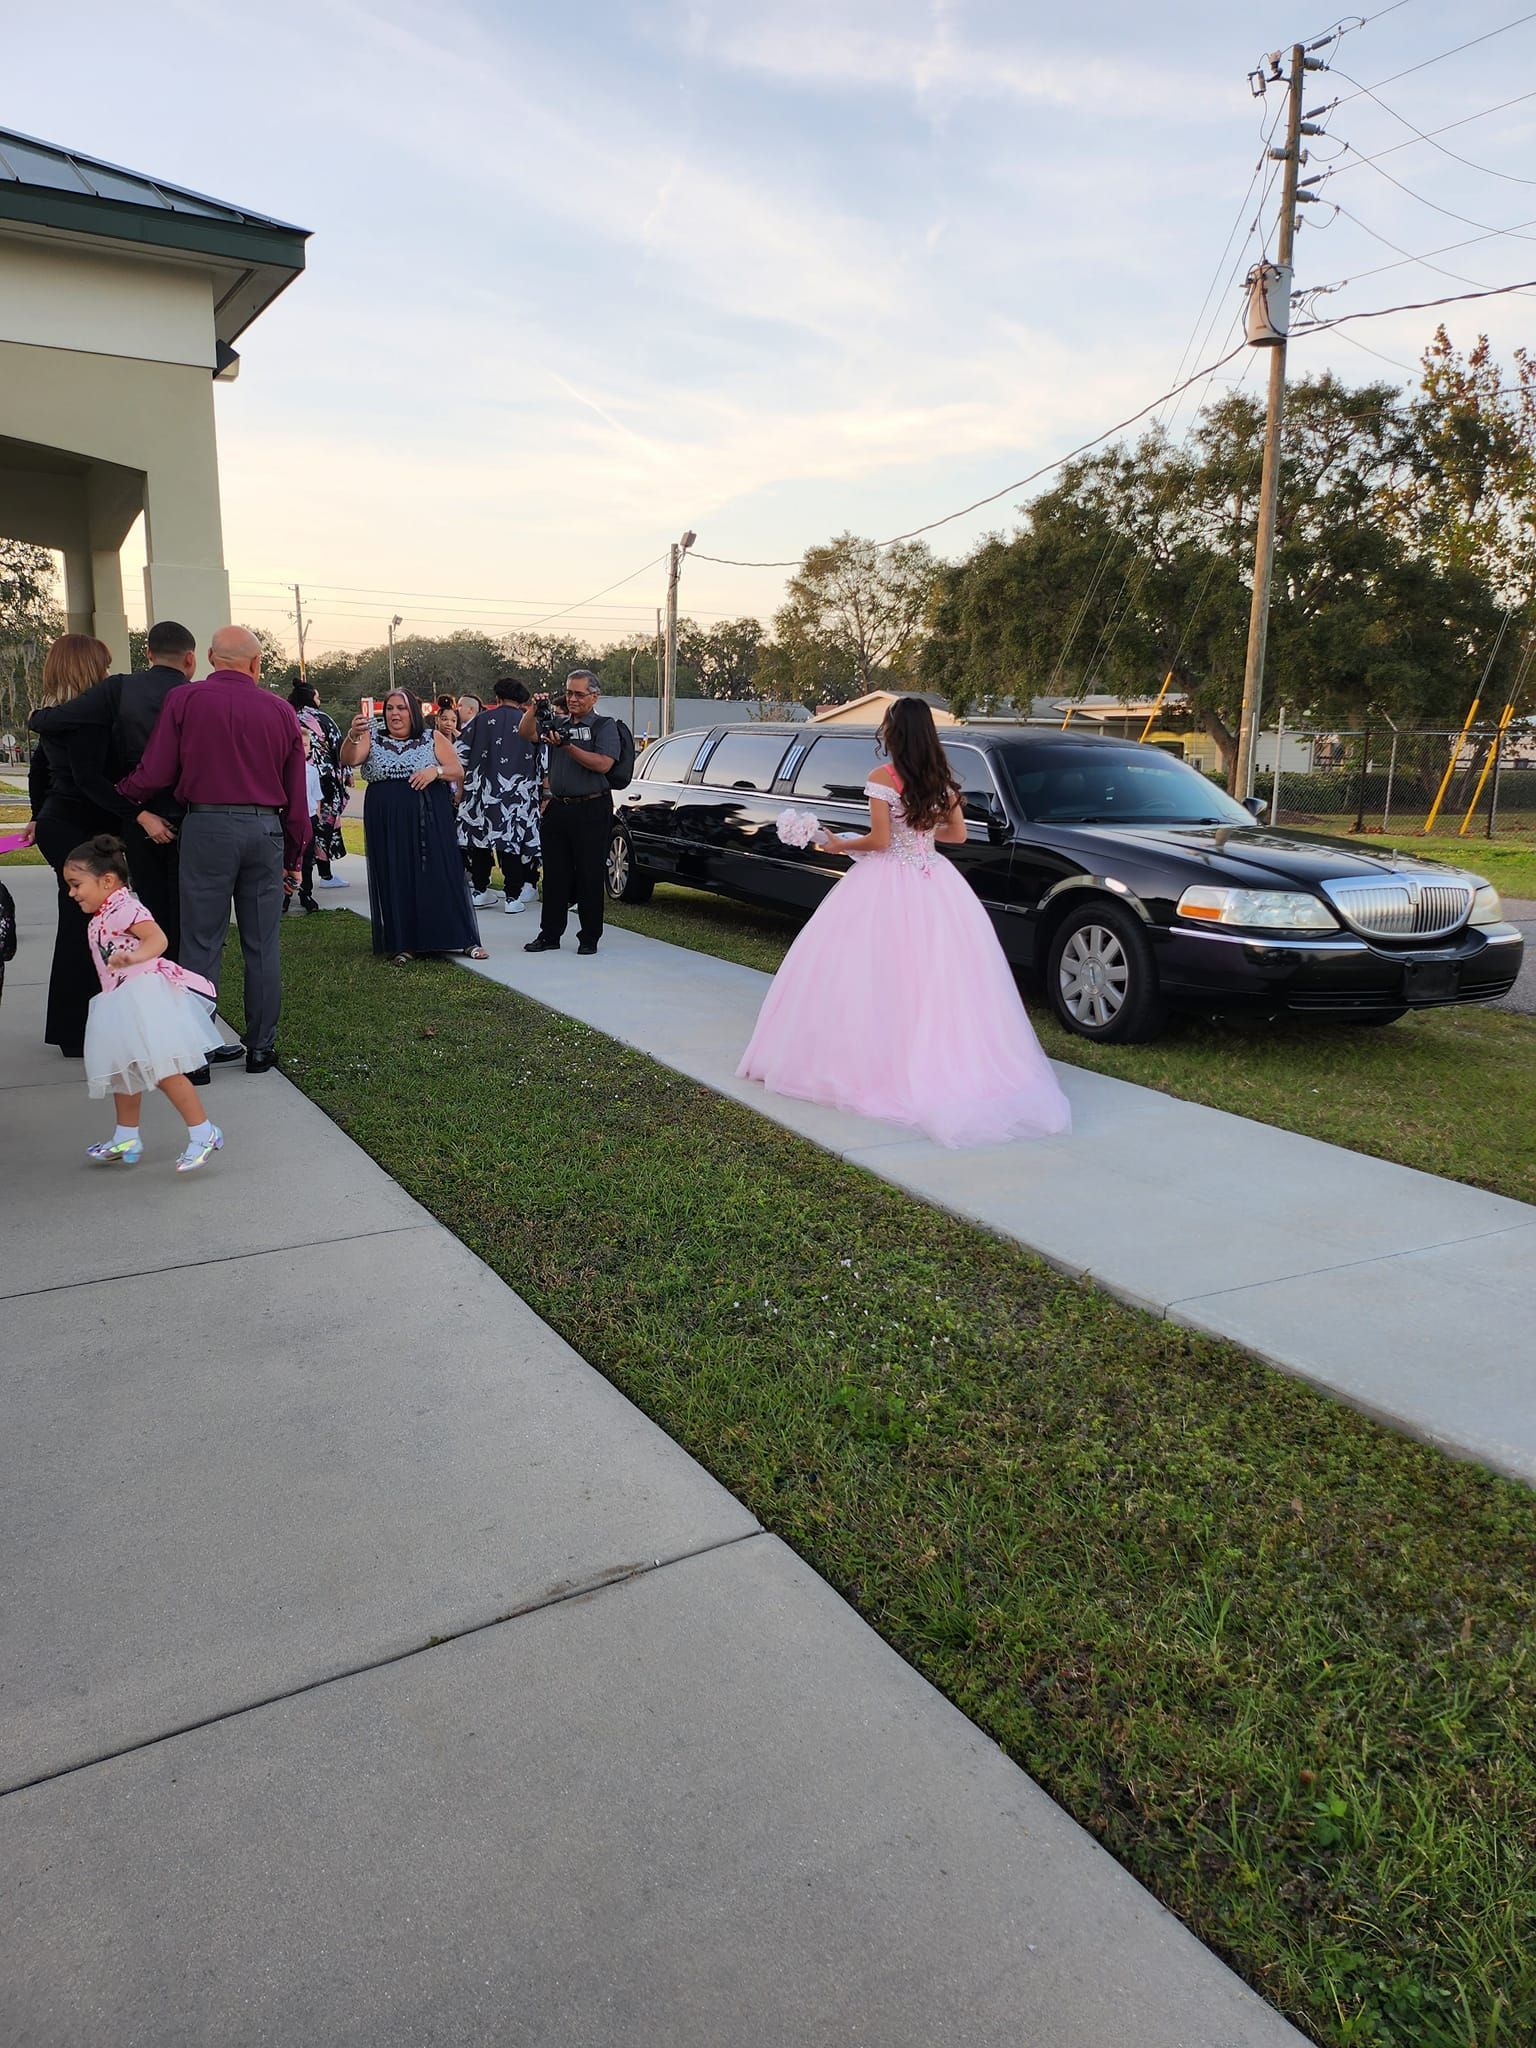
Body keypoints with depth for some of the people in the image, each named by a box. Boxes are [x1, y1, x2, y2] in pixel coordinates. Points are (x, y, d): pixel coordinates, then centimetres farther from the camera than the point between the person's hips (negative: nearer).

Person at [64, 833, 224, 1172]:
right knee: (124, 1070, 20)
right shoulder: (101, 918, 16)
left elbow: (157, 939, -33)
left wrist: (133, 957, -49)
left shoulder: (125, 909, -16)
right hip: (121, 1004, 11)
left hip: (144, 999, -11)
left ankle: (203, 1133, -8)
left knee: (162, 1070, -14)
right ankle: (126, 1139, 33)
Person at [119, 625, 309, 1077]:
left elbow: (154, 776, -5)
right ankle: (261, 1048, 14)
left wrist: (116, 793, 16)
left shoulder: (183, 701, -1)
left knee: (202, 942, 3)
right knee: (262, 946, 8)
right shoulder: (280, 710, 7)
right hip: (265, 829, 2)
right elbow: (297, 796, 9)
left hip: (207, 825, -2)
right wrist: (294, 857, 18)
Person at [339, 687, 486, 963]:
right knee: (395, 880, 2)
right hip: (387, 824, 1)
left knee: (440, 875, -2)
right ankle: (403, 944, 8)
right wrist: (353, 736, -29)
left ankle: (463, 938, 4)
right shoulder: (372, 739, 7)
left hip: (429, 819, -1)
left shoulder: (432, 739, 7)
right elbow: (349, 760, -10)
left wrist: (436, 771, -16)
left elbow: (458, 772, 4)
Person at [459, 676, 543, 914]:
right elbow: (544, 763, 0)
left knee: (480, 841, 12)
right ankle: (512, 896, 2)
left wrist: (465, 784, 17)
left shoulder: (482, 720, 4)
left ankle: (479, 890, 17)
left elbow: (460, 753, 6)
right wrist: (538, 792, 11)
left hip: (482, 792, 1)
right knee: (511, 841, 3)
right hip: (516, 795, -1)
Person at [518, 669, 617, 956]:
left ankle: (589, 937, 8)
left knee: (589, 876, 0)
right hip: (558, 807, 5)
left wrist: (568, 746, -18)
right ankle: (550, 934, 15)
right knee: (555, 875, 8)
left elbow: (603, 764, -14)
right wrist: (534, 708, -12)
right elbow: (526, 733, 4)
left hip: (591, 811, -5)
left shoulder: (604, 726, 1)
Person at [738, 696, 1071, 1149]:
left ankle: (876, 1059, 3)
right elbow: (957, 834, 13)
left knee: (880, 974, 1)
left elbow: (879, 840, -13)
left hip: (888, 883, -5)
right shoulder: (942, 780, 8)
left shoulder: (883, 777, -10)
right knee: (936, 974, 8)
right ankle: (952, 1063, 11)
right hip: (933, 884, 6)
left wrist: (839, 845, 3)